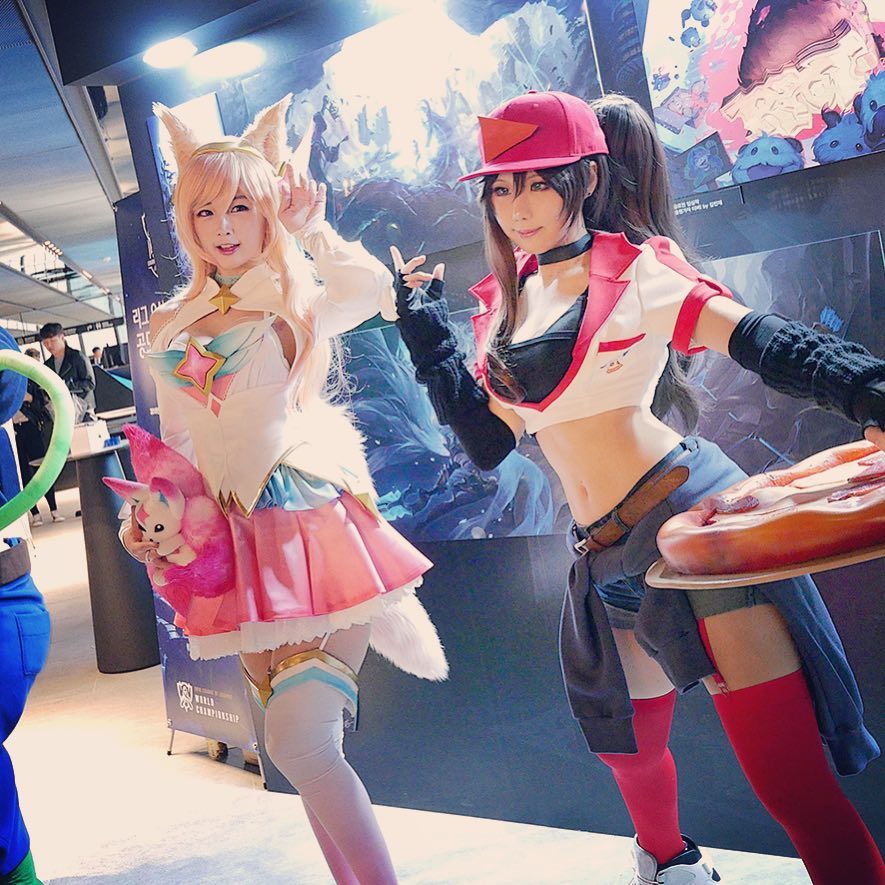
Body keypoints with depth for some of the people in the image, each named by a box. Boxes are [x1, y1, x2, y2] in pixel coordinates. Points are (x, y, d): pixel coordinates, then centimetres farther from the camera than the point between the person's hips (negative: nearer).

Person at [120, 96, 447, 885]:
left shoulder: (302, 305, 1)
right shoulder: (172, 328, 13)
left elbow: (374, 288, -22)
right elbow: (176, 442, 18)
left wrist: (311, 229, -12)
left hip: (315, 530, -5)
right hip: (237, 544, 5)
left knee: (299, 743, -16)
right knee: (303, 747, 10)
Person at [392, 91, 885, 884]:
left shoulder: (633, 270, -6)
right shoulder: (506, 301, 12)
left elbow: (770, 345, -18)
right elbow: (488, 441, 13)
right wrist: (425, 334, 12)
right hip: (610, 554, 7)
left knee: (785, 773, -13)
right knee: (631, 751, 25)